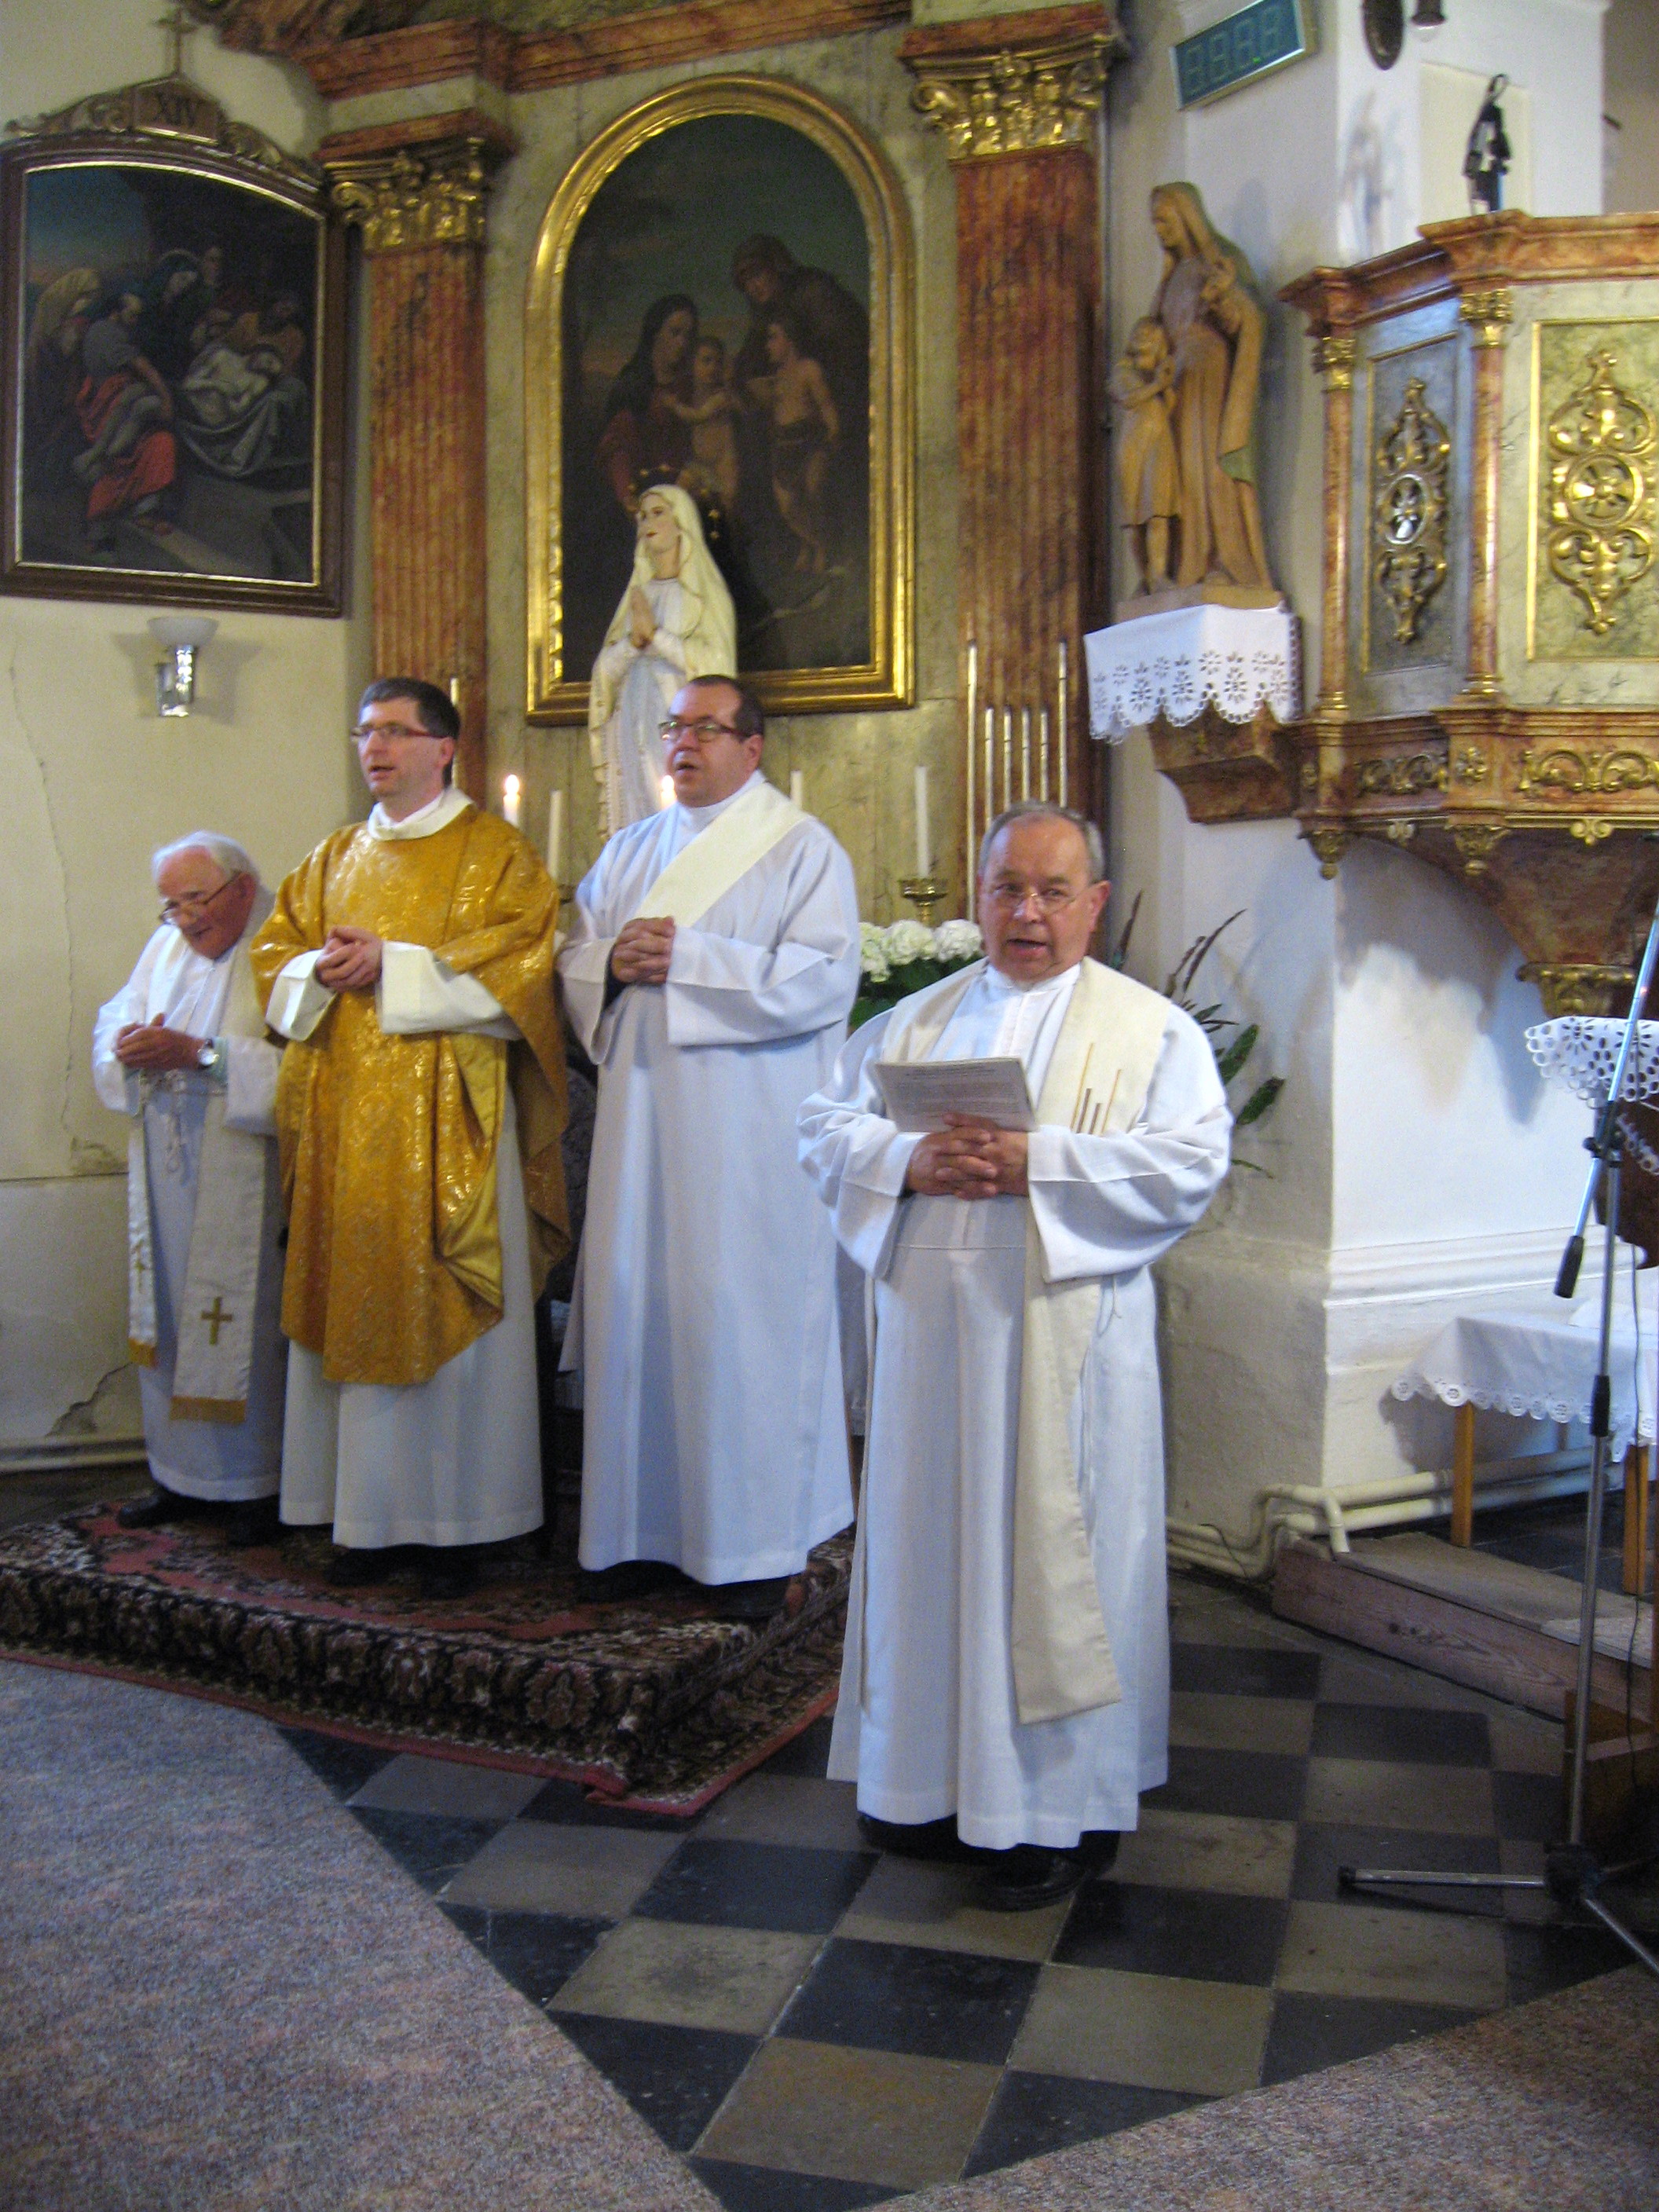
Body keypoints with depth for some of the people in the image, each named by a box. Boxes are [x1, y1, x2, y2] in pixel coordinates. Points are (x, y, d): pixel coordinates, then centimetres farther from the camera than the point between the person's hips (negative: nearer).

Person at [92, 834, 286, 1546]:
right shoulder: (167, 946, 14)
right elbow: (113, 1018, 14)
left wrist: (198, 1053, -23)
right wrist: (132, 1046, -9)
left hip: (243, 1174, -6)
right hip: (165, 1170, 7)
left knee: (244, 1318, -2)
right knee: (166, 1319, 10)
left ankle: (255, 1484, 9)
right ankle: (180, 1473, 21)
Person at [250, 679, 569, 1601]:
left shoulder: (496, 851, 2)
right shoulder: (339, 855, 19)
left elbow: (516, 962, -9)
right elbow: (276, 950, 18)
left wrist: (394, 963, -14)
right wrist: (322, 971, -4)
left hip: (446, 1116, -5)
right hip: (345, 1112, 5)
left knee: (444, 1310, -4)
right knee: (355, 1305, 4)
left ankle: (457, 1522, 3)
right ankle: (369, 1519, 12)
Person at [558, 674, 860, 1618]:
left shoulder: (803, 849, -1)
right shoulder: (632, 850, 18)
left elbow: (821, 979, -13)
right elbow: (574, 962, 16)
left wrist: (685, 958, -16)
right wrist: (615, 961, -8)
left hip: (748, 1126, -5)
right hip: (643, 1115, 6)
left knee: (741, 1316, -4)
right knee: (639, 1304, 6)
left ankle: (757, 1540, 7)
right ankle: (651, 1523, 17)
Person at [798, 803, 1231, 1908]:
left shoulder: (1153, 1028, 3)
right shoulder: (915, 1019, 14)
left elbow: (1192, 1162, -10)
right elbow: (826, 1129, 9)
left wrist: (1039, 1162, -18)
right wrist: (911, 1161, -11)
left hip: (1065, 1338, -4)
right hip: (933, 1328, 4)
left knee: (1057, 1553, 1)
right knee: (935, 1541, 10)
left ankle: (1064, 1805, 15)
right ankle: (940, 1777, 25)